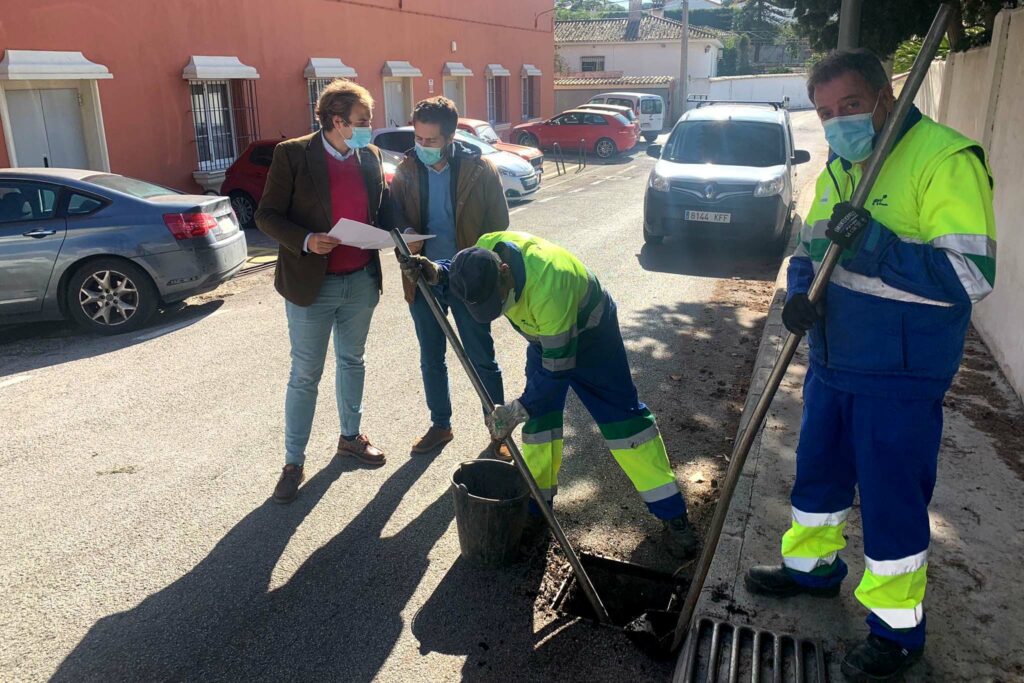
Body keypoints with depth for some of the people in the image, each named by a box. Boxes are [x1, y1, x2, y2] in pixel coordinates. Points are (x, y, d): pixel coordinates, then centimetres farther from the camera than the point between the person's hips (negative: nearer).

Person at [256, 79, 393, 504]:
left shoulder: (370, 157, 3)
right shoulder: (292, 154, -11)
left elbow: (382, 209, 13)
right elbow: (267, 215, -9)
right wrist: (305, 241, -26)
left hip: (361, 281, 5)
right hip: (312, 284, -5)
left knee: (352, 362, 20)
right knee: (305, 376, 3)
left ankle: (350, 437, 39)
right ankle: (293, 463, 17)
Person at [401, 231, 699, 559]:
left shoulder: (547, 289, -45)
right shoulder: (484, 249, -25)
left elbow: (557, 366, -36)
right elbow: (466, 275, 2)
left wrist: (518, 409, -35)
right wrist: (436, 272, -17)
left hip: (589, 331, -6)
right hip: (543, 334, 6)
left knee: (622, 416, -5)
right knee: (539, 416, 3)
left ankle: (672, 513, 3)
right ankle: (536, 505, 17)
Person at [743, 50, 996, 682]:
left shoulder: (944, 157, -17)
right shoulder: (837, 168, 8)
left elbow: (972, 276, -23)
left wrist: (876, 248, -33)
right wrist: (800, 292, -6)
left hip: (900, 376, -7)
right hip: (833, 362, 8)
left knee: (893, 500, 4)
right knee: (818, 470, 22)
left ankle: (899, 629, 25)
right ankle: (813, 565, 45)